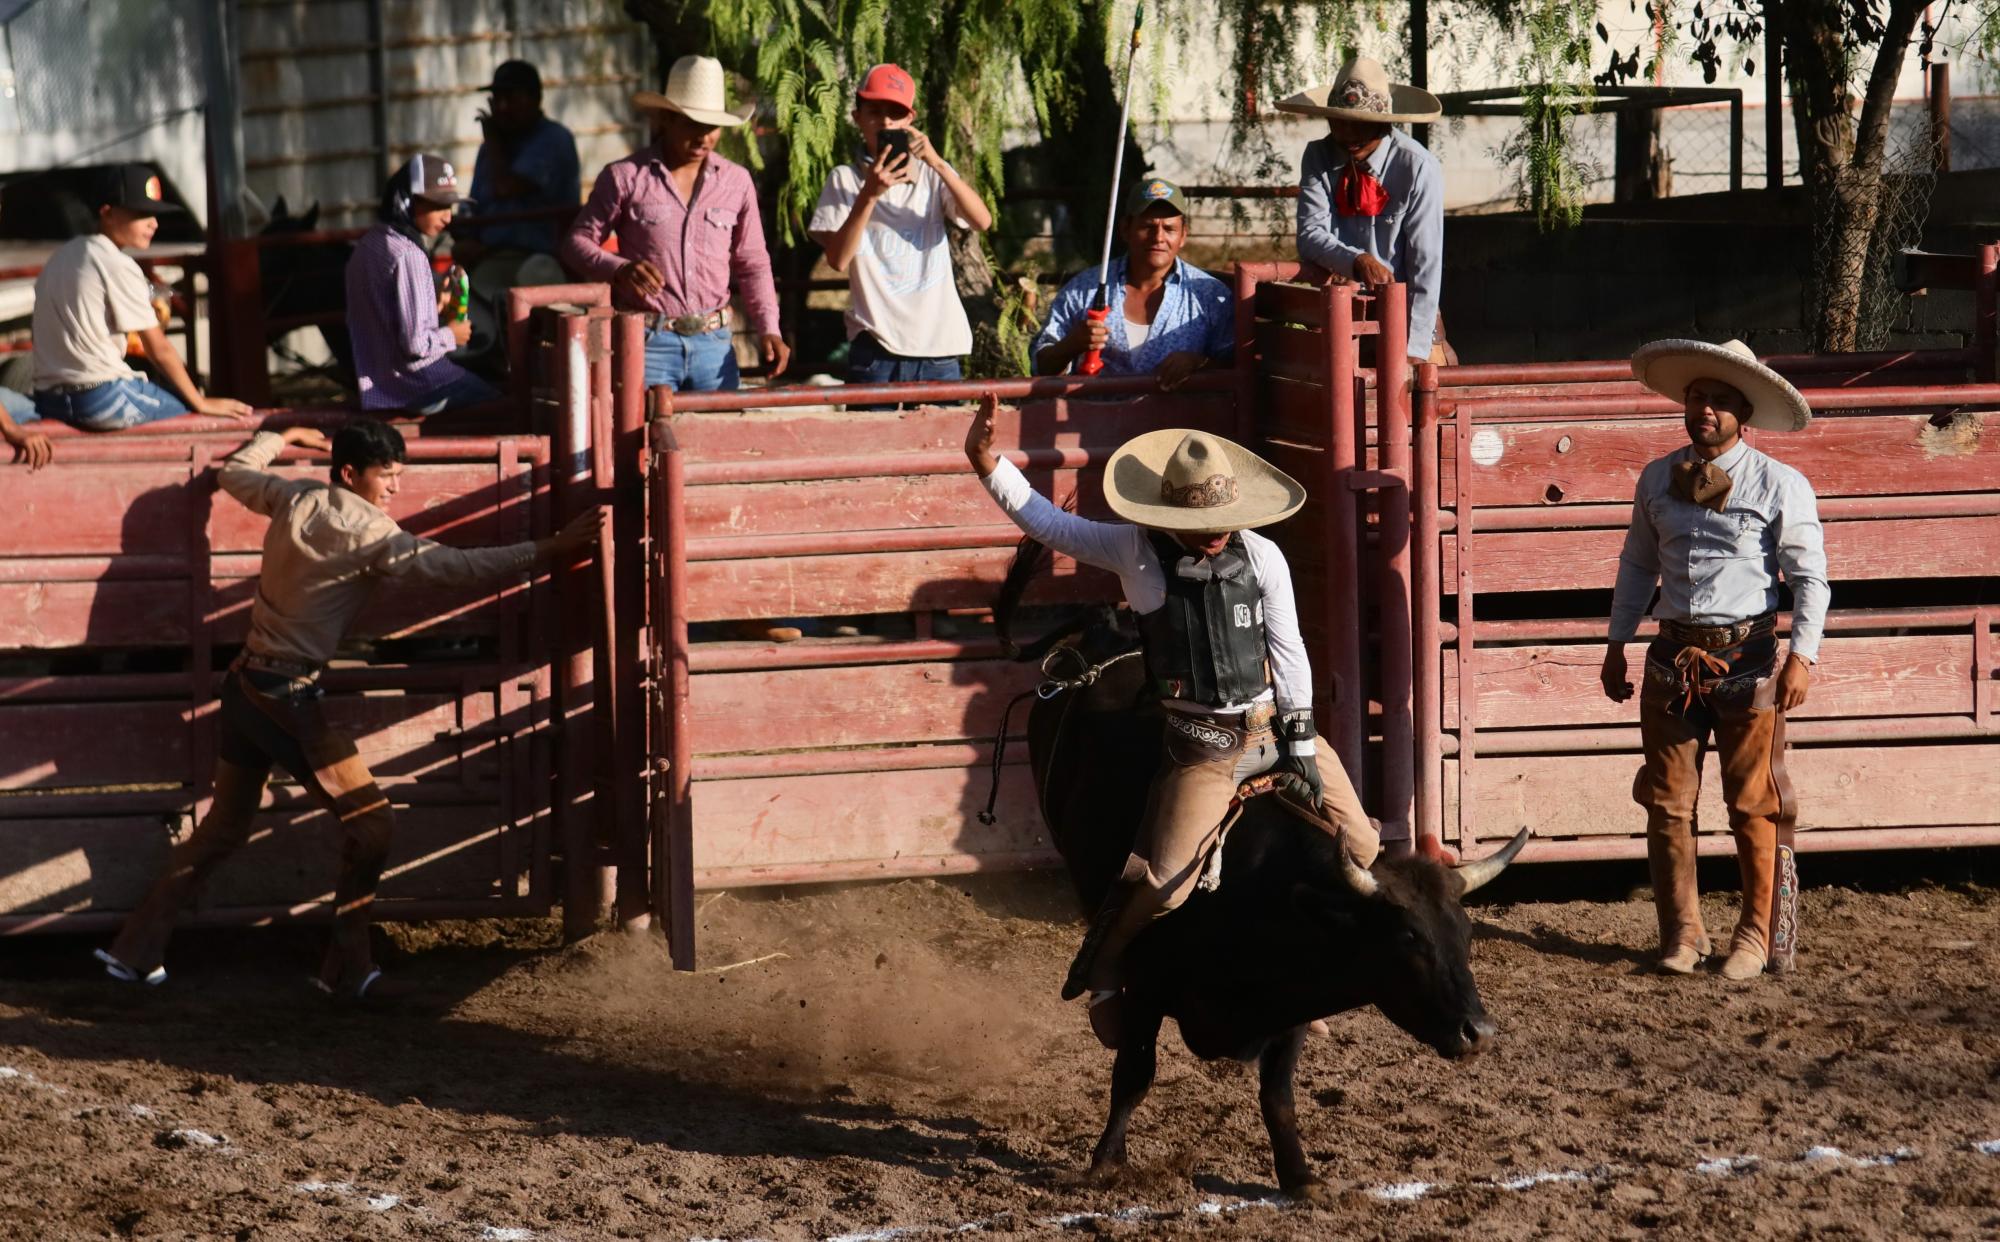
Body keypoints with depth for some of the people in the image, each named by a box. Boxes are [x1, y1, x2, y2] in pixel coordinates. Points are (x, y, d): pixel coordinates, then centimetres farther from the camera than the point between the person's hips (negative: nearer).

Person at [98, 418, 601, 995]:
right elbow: (453, 565, -19)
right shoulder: (367, 532, -14)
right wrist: (546, 551, -19)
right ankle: (347, 968, 0)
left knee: (223, 827, 19)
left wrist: (284, 437, 41)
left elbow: (235, 471, 25)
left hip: (244, 685, 8)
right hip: (288, 696, -8)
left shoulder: (295, 499, 6)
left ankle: (135, 950, 20)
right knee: (370, 822, -1)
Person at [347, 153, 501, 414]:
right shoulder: (409, 256, -22)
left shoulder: (367, 246, 6)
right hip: (420, 383, -9)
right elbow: (415, 343, -25)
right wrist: (450, 336, -6)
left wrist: (433, 308, 10)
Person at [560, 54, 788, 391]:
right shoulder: (625, 177, 1)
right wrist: (619, 269, -16)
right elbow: (577, 242, 5)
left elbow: (752, 264, 16)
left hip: (714, 345, 3)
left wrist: (768, 330, 3)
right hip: (647, 343, -3)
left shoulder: (736, 182, 10)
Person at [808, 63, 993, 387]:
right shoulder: (845, 180, 7)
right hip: (876, 347, -2)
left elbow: (982, 221, -4)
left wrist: (937, 164, -14)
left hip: (939, 345, 2)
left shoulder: (931, 175, 12)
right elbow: (838, 259, -6)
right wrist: (869, 194, -16)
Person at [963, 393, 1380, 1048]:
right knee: (1166, 879, -15)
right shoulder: (1137, 553, -8)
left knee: (1362, 848, 8)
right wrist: (987, 463, -16)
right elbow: (1049, 522, -4)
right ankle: (1099, 974, 9)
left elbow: (1288, 652, 3)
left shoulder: (1262, 557, -3)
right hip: (1202, 747, -3)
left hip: (1275, 726, 3)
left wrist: (1301, 744, 2)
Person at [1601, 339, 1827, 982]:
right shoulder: (1659, 479, 9)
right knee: (1668, 802, 5)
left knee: (1754, 806, 0)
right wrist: (1617, 645, 18)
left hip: (1747, 657, -4)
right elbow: (1638, 564, 20)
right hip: (1674, 657, 4)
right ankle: (1681, 934, 16)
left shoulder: (1781, 486, -3)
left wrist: (1802, 655, -14)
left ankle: (1758, 938, 10)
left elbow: (1810, 578, -4)